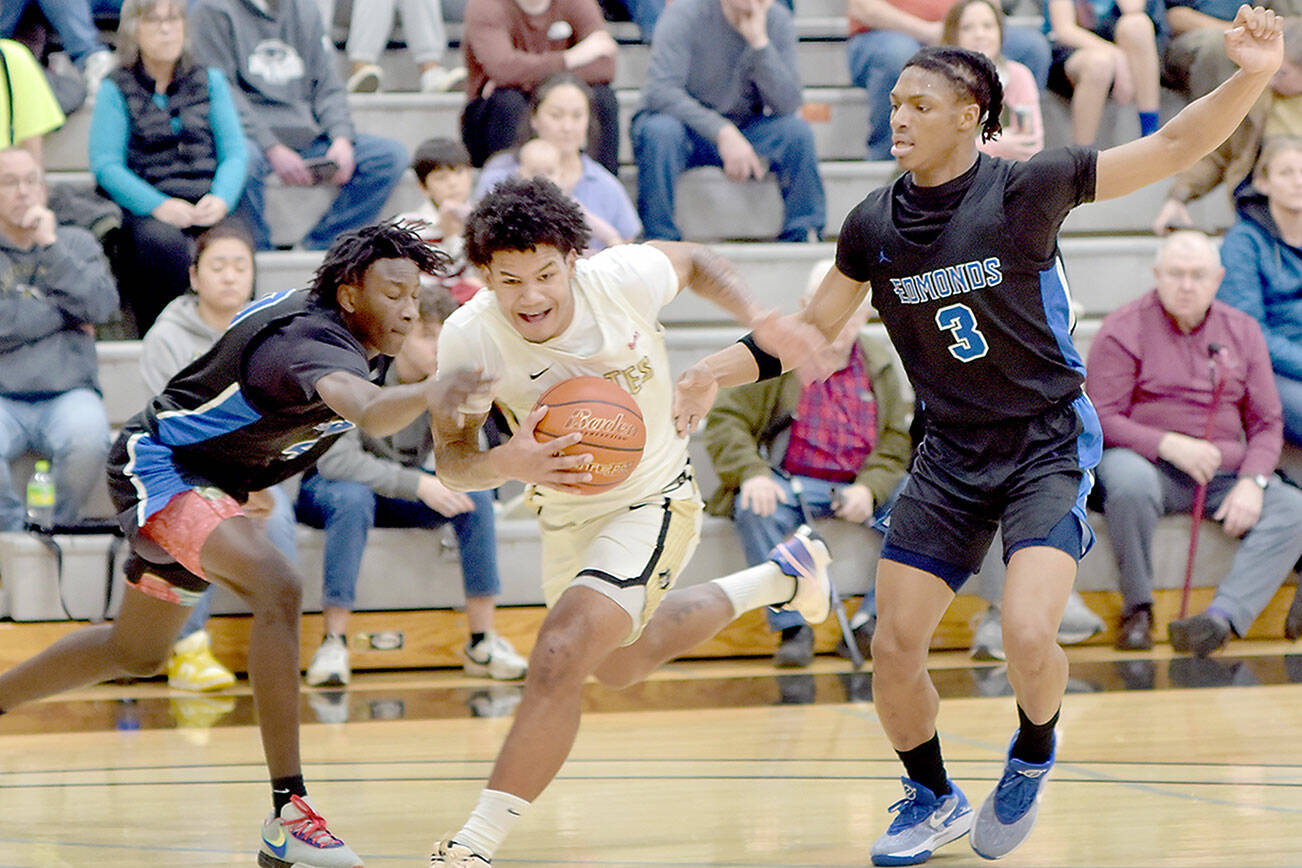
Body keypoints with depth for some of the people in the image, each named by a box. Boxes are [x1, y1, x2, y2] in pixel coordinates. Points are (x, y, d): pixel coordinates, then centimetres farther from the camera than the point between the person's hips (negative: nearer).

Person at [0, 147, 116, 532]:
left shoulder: (76, 243, 17)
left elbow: (102, 306, -2)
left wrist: (50, 245, -7)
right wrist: (65, 314, -1)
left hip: (67, 395, 1)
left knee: (88, 440, -34)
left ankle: (60, 528, -7)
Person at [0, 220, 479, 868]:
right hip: (155, 466, -11)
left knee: (136, 653, 27)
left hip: (208, 481, 11)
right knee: (278, 589, -34)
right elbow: (371, 413, -57)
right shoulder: (315, 344, -34)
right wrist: (430, 393, -76)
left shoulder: (353, 333, -3)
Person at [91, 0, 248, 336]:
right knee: (163, 242, -37)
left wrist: (221, 200, -12)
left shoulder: (210, 81, 18)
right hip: (144, 206, -2)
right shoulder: (116, 90, 8)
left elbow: (235, 153, 11)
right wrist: (159, 206, -18)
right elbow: (106, 165, -2)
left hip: (207, 206, 2)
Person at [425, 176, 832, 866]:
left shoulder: (622, 278, -27)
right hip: (565, 515, 5)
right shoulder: (468, 336, -27)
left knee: (561, 656, -26)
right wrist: (508, 464, -43)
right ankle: (780, 578, 53)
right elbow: (450, 459, -21)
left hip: (653, 500, -5)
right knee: (621, 665, 30)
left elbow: (695, 262, -2)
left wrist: (762, 324, -16)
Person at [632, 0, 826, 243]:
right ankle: (660, 240, -27)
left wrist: (759, 41, -30)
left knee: (797, 130, -23)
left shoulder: (778, 20, -7)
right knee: (660, 130, -36)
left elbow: (787, 105, -17)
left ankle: (802, 238, -15)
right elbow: (658, 91, -29)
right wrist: (722, 132, -38)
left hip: (742, 129, 3)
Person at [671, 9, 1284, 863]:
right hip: (952, 455, 4)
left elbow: (1173, 146, -13)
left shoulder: (1027, 188, -13)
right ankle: (933, 799, 28)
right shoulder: (876, 225, -2)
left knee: (1028, 637, -23)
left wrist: (1250, 79, -28)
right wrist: (718, 370, -3)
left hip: (1048, 445, -4)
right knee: (893, 649, 0)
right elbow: (811, 329, 11)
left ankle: (1035, 753, 12)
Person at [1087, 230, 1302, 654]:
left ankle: (1222, 616, -43)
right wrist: (1169, 445, -23)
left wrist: (1252, 482, -10)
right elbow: (1100, 419, -8)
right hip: (1149, 462, -4)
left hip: (1223, 474, 4)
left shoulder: (1242, 331, 12)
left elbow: (1267, 424, 11)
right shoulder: (1124, 329, 0)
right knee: (1128, 480, -40)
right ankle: (1137, 609, -21)